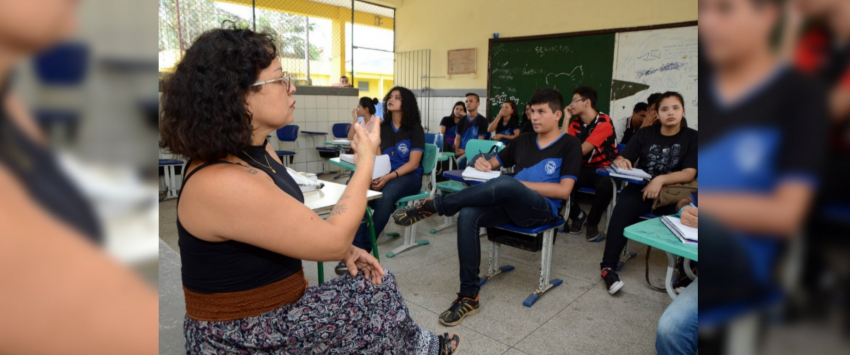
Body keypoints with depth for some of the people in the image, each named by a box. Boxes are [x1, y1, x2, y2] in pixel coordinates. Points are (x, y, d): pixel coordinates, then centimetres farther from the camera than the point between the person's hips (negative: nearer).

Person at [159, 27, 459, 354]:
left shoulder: (257, 152, 0)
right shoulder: (221, 183, -31)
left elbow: (305, 228, 11)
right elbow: (332, 240, -27)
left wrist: (343, 250, -6)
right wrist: (366, 159, -17)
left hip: (278, 306, 8)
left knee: (380, 288, 6)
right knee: (379, 298, -1)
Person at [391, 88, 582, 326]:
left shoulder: (570, 145, 3)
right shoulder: (523, 141, 19)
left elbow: (564, 191, -7)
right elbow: (494, 163, 22)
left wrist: (521, 184, -11)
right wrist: (482, 163, -3)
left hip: (542, 210, -5)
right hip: (508, 205, 5)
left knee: (505, 184, -38)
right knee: (468, 214, -28)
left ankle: (433, 206, -25)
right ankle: (469, 296, -22)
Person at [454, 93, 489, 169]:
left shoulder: (482, 120, 1)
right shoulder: (462, 120, 16)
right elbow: (457, 138, 14)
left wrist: (466, 151, -16)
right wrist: (456, 150, -7)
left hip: (473, 152, -5)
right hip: (461, 152, 5)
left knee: (459, 162, -32)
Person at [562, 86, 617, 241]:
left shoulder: (604, 122, -15)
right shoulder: (575, 123, 4)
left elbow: (582, 150, -21)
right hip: (584, 169, 5)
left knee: (605, 186, -37)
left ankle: (593, 222, -7)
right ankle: (577, 215, 3)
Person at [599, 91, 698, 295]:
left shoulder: (691, 138, 6)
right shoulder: (645, 134, 11)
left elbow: (689, 174, -7)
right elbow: (621, 159, 6)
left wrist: (660, 180, -23)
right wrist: (621, 161, -19)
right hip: (641, 187, 1)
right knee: (623, 209, -31)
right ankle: (608, 267, -29)